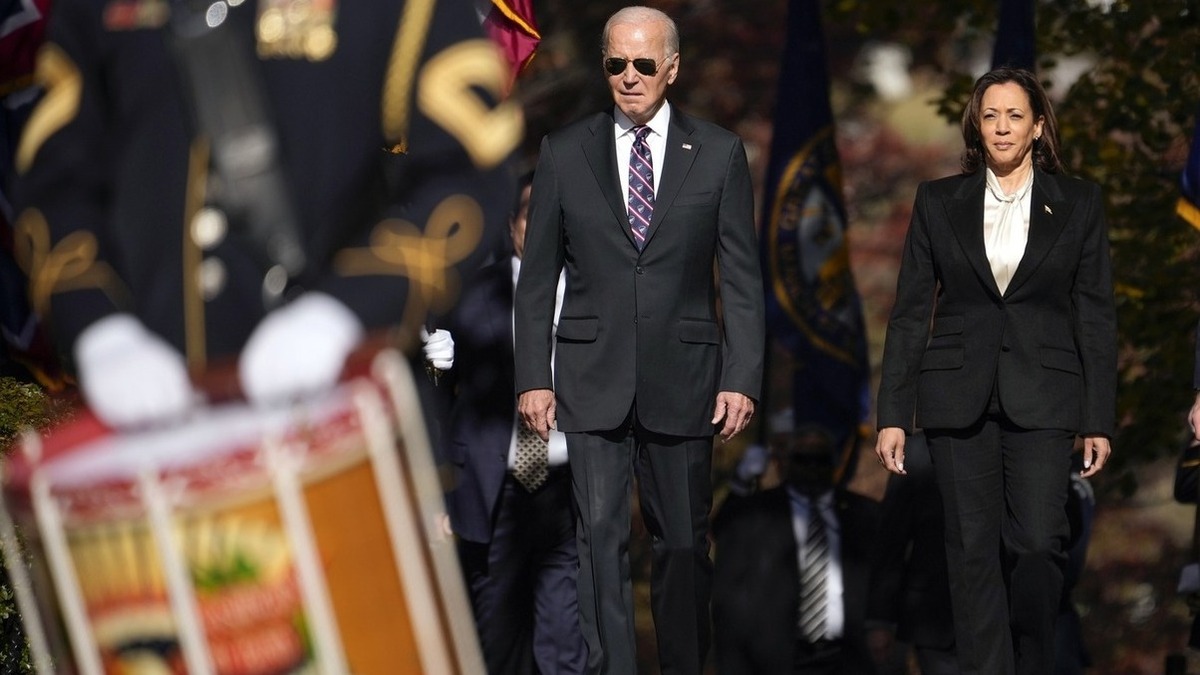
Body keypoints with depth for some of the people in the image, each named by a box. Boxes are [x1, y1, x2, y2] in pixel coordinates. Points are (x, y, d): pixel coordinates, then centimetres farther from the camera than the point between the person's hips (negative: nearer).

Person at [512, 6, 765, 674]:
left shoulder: (719, 154, 4)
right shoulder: (565, 153, 5)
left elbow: (742, 278, 2)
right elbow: (538, 277, 7)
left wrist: (742, 377, -6)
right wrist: (534, 377, 0)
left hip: (683, 382, 0)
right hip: (593, 381, 0)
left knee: (683, 541, 7)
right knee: (602, 538, -6)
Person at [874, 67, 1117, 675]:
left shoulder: (1078, 203, 6)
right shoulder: (939, 202, 7)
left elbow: (1096, 317, 5)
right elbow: (910, 312, 6)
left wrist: (1098, 421, -1)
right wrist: (892, 415, 0)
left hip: (1042, 397, -1)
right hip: (959, 397, 1)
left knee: (1038, 543, -11)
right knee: (973, 551, 0)